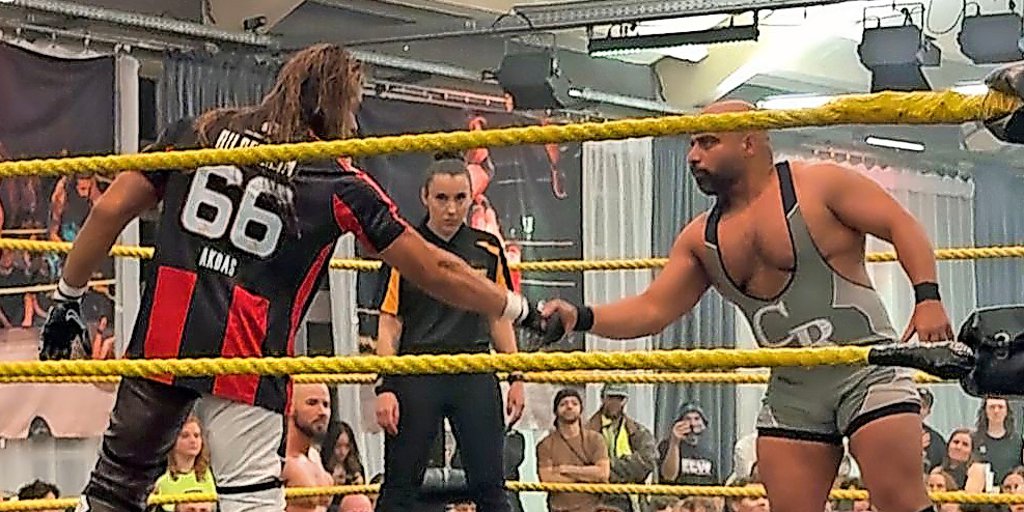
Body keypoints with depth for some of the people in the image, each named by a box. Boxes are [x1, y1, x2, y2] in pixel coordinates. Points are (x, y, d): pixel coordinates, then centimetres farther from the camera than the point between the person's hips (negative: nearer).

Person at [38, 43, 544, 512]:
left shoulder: (197, 132, 13)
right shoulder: (339, 182, 5)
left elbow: (110, 210, 9)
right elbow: (434, 270, 7)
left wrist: (68, 297, 17)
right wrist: (520, 310, 16)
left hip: (162, 339, 3)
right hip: (247, 358, -3)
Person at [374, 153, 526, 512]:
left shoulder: (488, 249, 9)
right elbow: (389, 324, -1)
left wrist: (516, 377, 10)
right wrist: (385, 387, -10)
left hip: (476, 375, 3)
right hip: (417, 373, -3)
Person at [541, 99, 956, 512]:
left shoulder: (818, 185, -4)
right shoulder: (701, 238, 11)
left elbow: (902, 226, -7)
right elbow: (652, 309, 8)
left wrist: (927, 297, -21)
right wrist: (580, 319, -7)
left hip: (866, 370, -6)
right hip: (792, 392, 6)